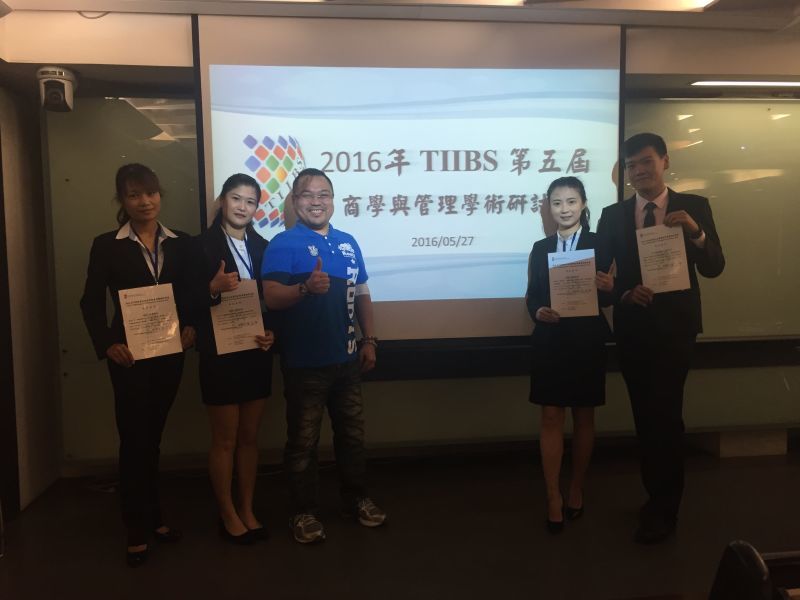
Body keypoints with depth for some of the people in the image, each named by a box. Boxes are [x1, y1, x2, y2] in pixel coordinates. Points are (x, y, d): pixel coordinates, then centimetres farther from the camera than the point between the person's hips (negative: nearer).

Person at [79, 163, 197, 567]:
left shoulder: (181, 244, 7)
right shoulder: (106, 245, -2)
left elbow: (192, 295, 7)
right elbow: (91, 302, -3)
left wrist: (191, 327, -10)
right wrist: (107, 344, -14)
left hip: (170, 352, 3)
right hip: (130, 354, -3)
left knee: (152, 436, 15)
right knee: (135, 438, 1)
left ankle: (152, 518, 29)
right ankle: (138, 529, 15)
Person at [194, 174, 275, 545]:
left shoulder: (262, 247, 7)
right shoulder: (202, 245, -6)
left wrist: (272, 333, -8)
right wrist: (214, 288, -27)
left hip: (256, 353, 5)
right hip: (220, 355, -4)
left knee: (250, 437, 13)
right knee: (225, 439, 6)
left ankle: (247, 511, 27)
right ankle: (228, 515, 22)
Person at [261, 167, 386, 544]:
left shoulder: (348, 242, 10)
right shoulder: (283, 244, -9)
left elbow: (362, 296, 14)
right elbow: (271, 297, -20)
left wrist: (370, 340, 9)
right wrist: (305, 288, -38)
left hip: (346, 358, 6)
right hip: (304, 362, -5)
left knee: (352, 433, 17)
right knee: (303, 440, 6)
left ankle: (356, 499, 34)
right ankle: (304, 512, 22)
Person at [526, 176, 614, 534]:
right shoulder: (540, 249, 8)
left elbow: (607, 299, -2)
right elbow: (532, 296, 5)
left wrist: (609, 286, -24)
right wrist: (538, 312, -16)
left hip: (587, 343, -1)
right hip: (550, 343, 2)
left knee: (583, 417, 10)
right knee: (551, 418, 1)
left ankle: (576, 489, 26)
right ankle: (553, 497, 9)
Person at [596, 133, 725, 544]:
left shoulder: (694, 207, -2)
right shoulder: (612, 215, 4)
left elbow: (714, 268, -8)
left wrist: (695, 232, -25)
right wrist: (626, 293, -17)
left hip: (675, 327, -3)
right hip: (632, 328, 3)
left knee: (665, 415, -5)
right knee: (646, 417, 14)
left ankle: (663, 511, 13)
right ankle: (658, 497, 33)